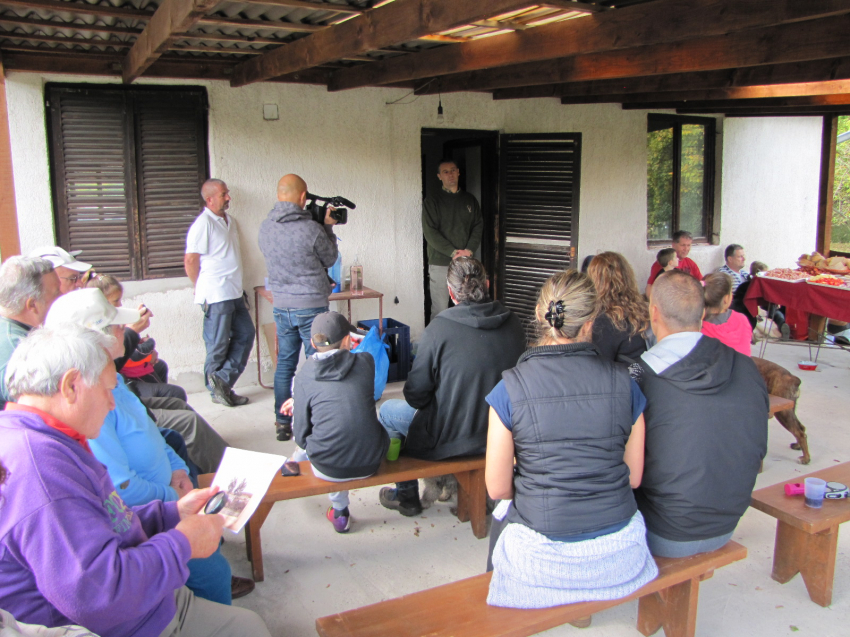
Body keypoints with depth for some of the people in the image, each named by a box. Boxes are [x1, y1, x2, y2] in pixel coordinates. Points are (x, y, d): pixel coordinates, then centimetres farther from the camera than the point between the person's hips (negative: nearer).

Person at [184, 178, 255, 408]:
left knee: (245, 334, 8)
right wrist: (203, 289, -3)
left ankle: (222, 381, 11)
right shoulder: (203, 223, -14)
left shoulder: (229, 221, 14)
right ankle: (217, 391, 13)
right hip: (216, 296, -9)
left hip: (234, 294, 9)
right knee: (218, 344, 1)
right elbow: (190, 260, -14)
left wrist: (239, 288, 15)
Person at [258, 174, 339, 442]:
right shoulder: (311, 229, -17)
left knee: (285, 362, 14)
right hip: (311, 306, -5)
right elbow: (330, 259, -2)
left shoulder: (265, 227, -1)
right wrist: (328, 227, 11)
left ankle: (282, 423, 19)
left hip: (281, 306, 5)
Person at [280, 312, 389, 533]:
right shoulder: (366, 362, -1)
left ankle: (340, 510, 41)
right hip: (370, 464, 1)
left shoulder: (303, 378, -5)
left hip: (327, 468, -1)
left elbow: (301, 435, -1)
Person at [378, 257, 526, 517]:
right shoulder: (514, 324, -9)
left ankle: (406, 495, 33)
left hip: (450, 439, -6)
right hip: (501, 434, 6)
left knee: (388, 411, 22)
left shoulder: (439, 329, -23)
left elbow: (416, 395, -15)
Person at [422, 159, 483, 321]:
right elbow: (430, 232, -7)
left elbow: (478, 227, 9)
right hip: (440, 263, -3)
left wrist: (469, 250, -8)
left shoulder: (470, 200, 14)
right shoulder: (432, 201, 2)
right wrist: (453, 252, -14)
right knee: (440, 309, -4)